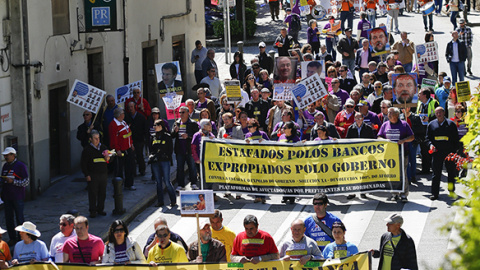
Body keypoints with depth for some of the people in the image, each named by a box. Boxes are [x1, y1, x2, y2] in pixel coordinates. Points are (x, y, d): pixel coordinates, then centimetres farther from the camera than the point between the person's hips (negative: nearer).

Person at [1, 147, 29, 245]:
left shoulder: (20, 165, -7)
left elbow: (26, 182, -10)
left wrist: (13, 181, -18)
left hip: (17, 197, -6)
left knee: (19, 219, -1)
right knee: (8, 219, 8)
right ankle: (12, 238, 17)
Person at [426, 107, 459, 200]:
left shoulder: (451, 124, 4)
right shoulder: (431, 125, 9)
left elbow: (456, 139, 5)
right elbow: (428, 138, 12)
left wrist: (455, 151, -4)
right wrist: (430, 144, -9)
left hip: (449, 152, -1)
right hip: (436, 152, 1)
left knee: (451, 172, 7)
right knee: (436, 174, 1)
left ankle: (451, 190, 22)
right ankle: (434, 193, 4)